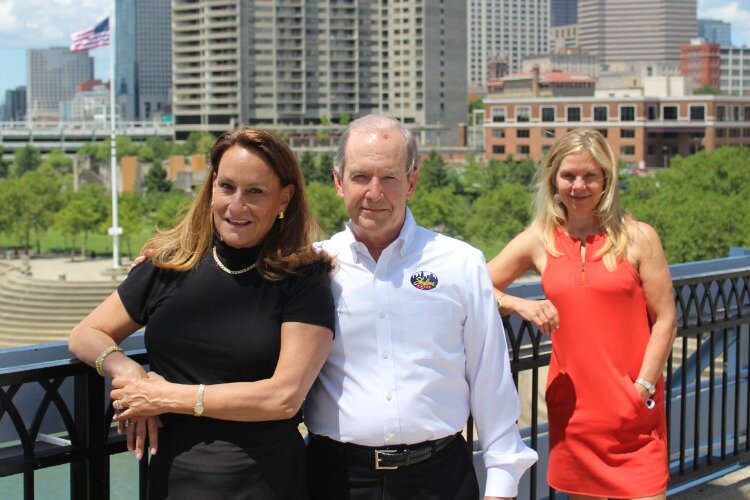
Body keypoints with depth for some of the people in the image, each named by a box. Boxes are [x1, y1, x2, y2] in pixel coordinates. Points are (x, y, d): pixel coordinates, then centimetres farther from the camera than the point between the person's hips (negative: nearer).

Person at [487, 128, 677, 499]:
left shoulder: (637, 238, -2)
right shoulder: (540, 240, 3)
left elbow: (664, 320, -1)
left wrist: (643, 389, -8)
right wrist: (520, 305, -11)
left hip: (635, 411, -2)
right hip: (571, 405, 2)